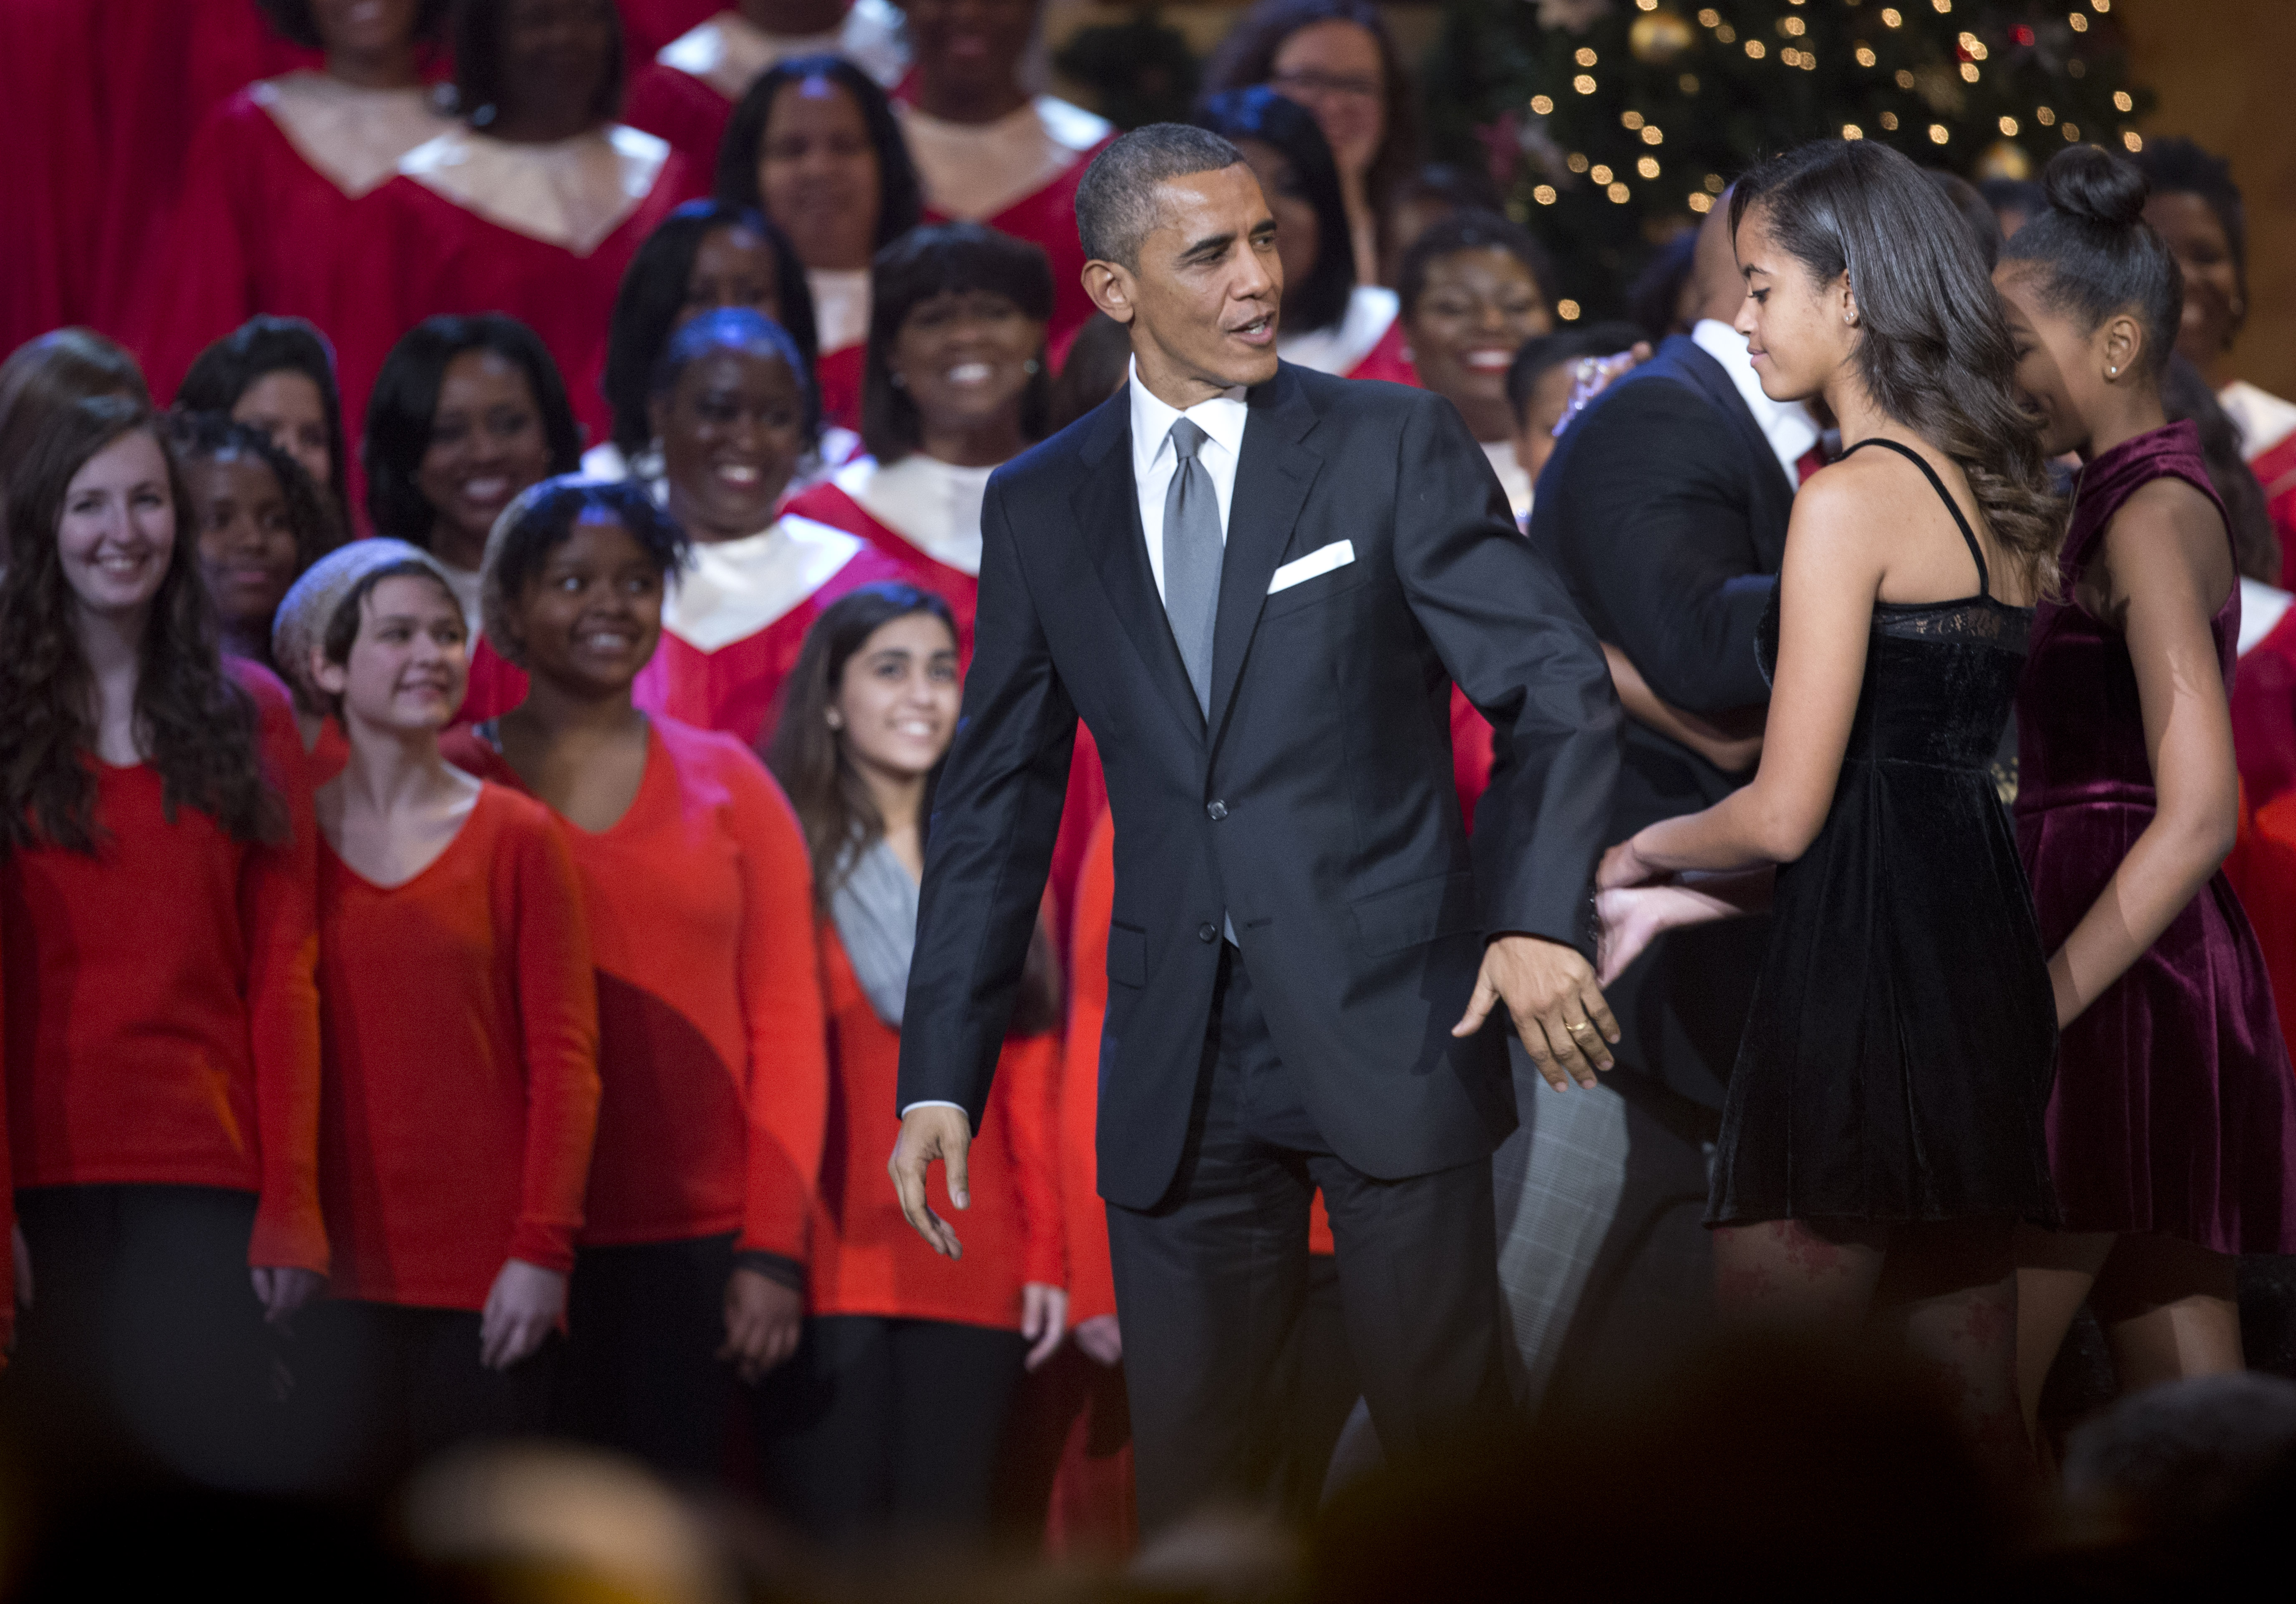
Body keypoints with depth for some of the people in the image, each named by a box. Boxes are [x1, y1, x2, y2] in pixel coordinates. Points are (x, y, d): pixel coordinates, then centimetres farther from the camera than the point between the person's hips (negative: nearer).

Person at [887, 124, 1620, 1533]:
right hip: (1183, 1069, 3)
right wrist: (943, 1079, 6)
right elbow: (998, 806, 13)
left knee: (1446, 1421, -1)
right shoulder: (1041, 510, 10)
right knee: (1192, 1465, 4)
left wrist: (1539, 915, -20)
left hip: (1390, 1030, -3)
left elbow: (1562, 693, -3)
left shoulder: (1395, 445, 1)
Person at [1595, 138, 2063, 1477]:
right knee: (1968, 1410, 10)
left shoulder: (1853, 500, -12)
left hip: (1863, 966, -9)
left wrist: (1653, 850, 8)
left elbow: (1788, 811, -14)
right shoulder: (2000, 498, 13)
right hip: (1986, 952, 9)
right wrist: (1690, 896, 21)